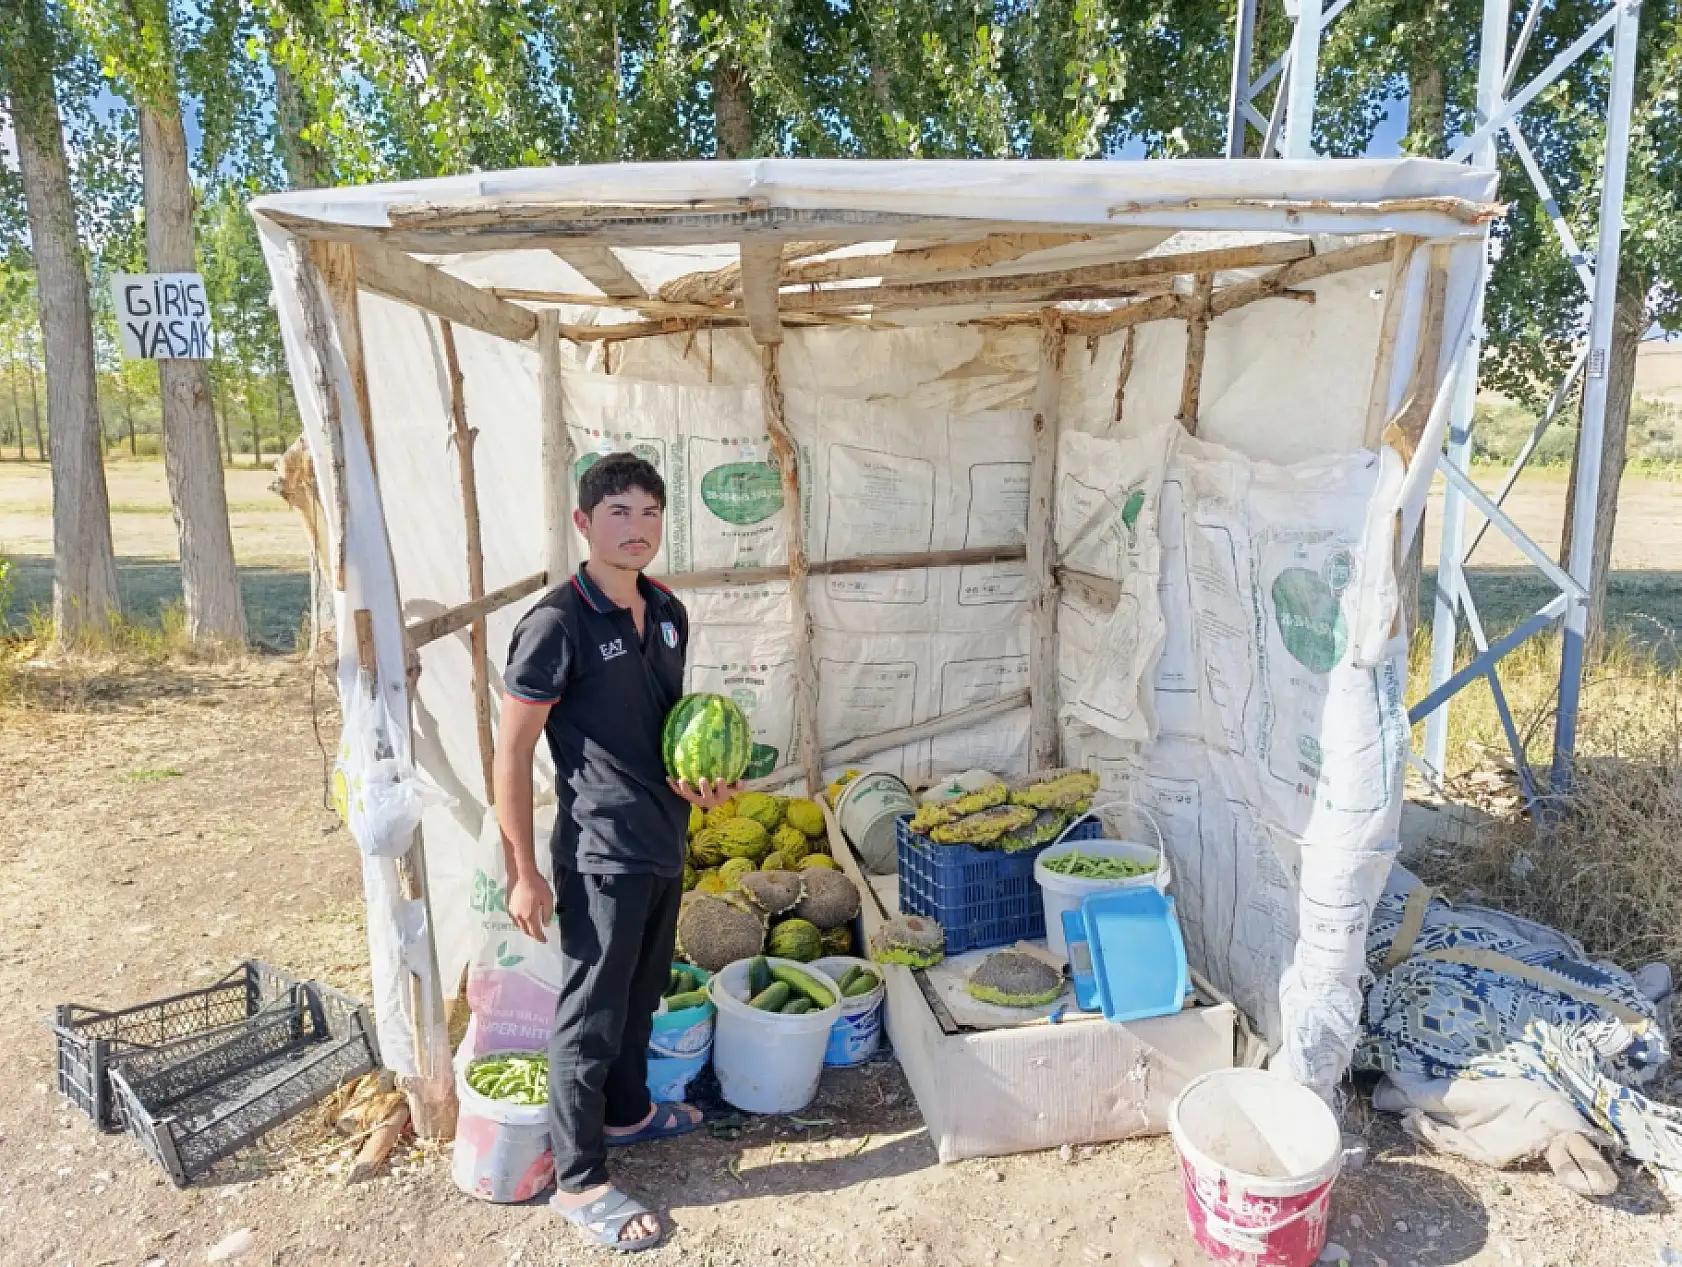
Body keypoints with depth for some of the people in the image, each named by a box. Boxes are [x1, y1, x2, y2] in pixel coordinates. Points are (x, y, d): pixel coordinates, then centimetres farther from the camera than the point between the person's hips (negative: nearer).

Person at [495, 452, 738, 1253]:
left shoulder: (668, 614, 4)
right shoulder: (556, 625, -18)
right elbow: (512, 752, -15)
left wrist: (702, 779, -1)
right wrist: (523, 874, -15)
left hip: (665, 843, 7)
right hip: (601, 855, -7)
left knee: (640, 993, 24)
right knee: (591, 1015, 6)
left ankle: (626, 1112, 46)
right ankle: (579, 1181, 23)